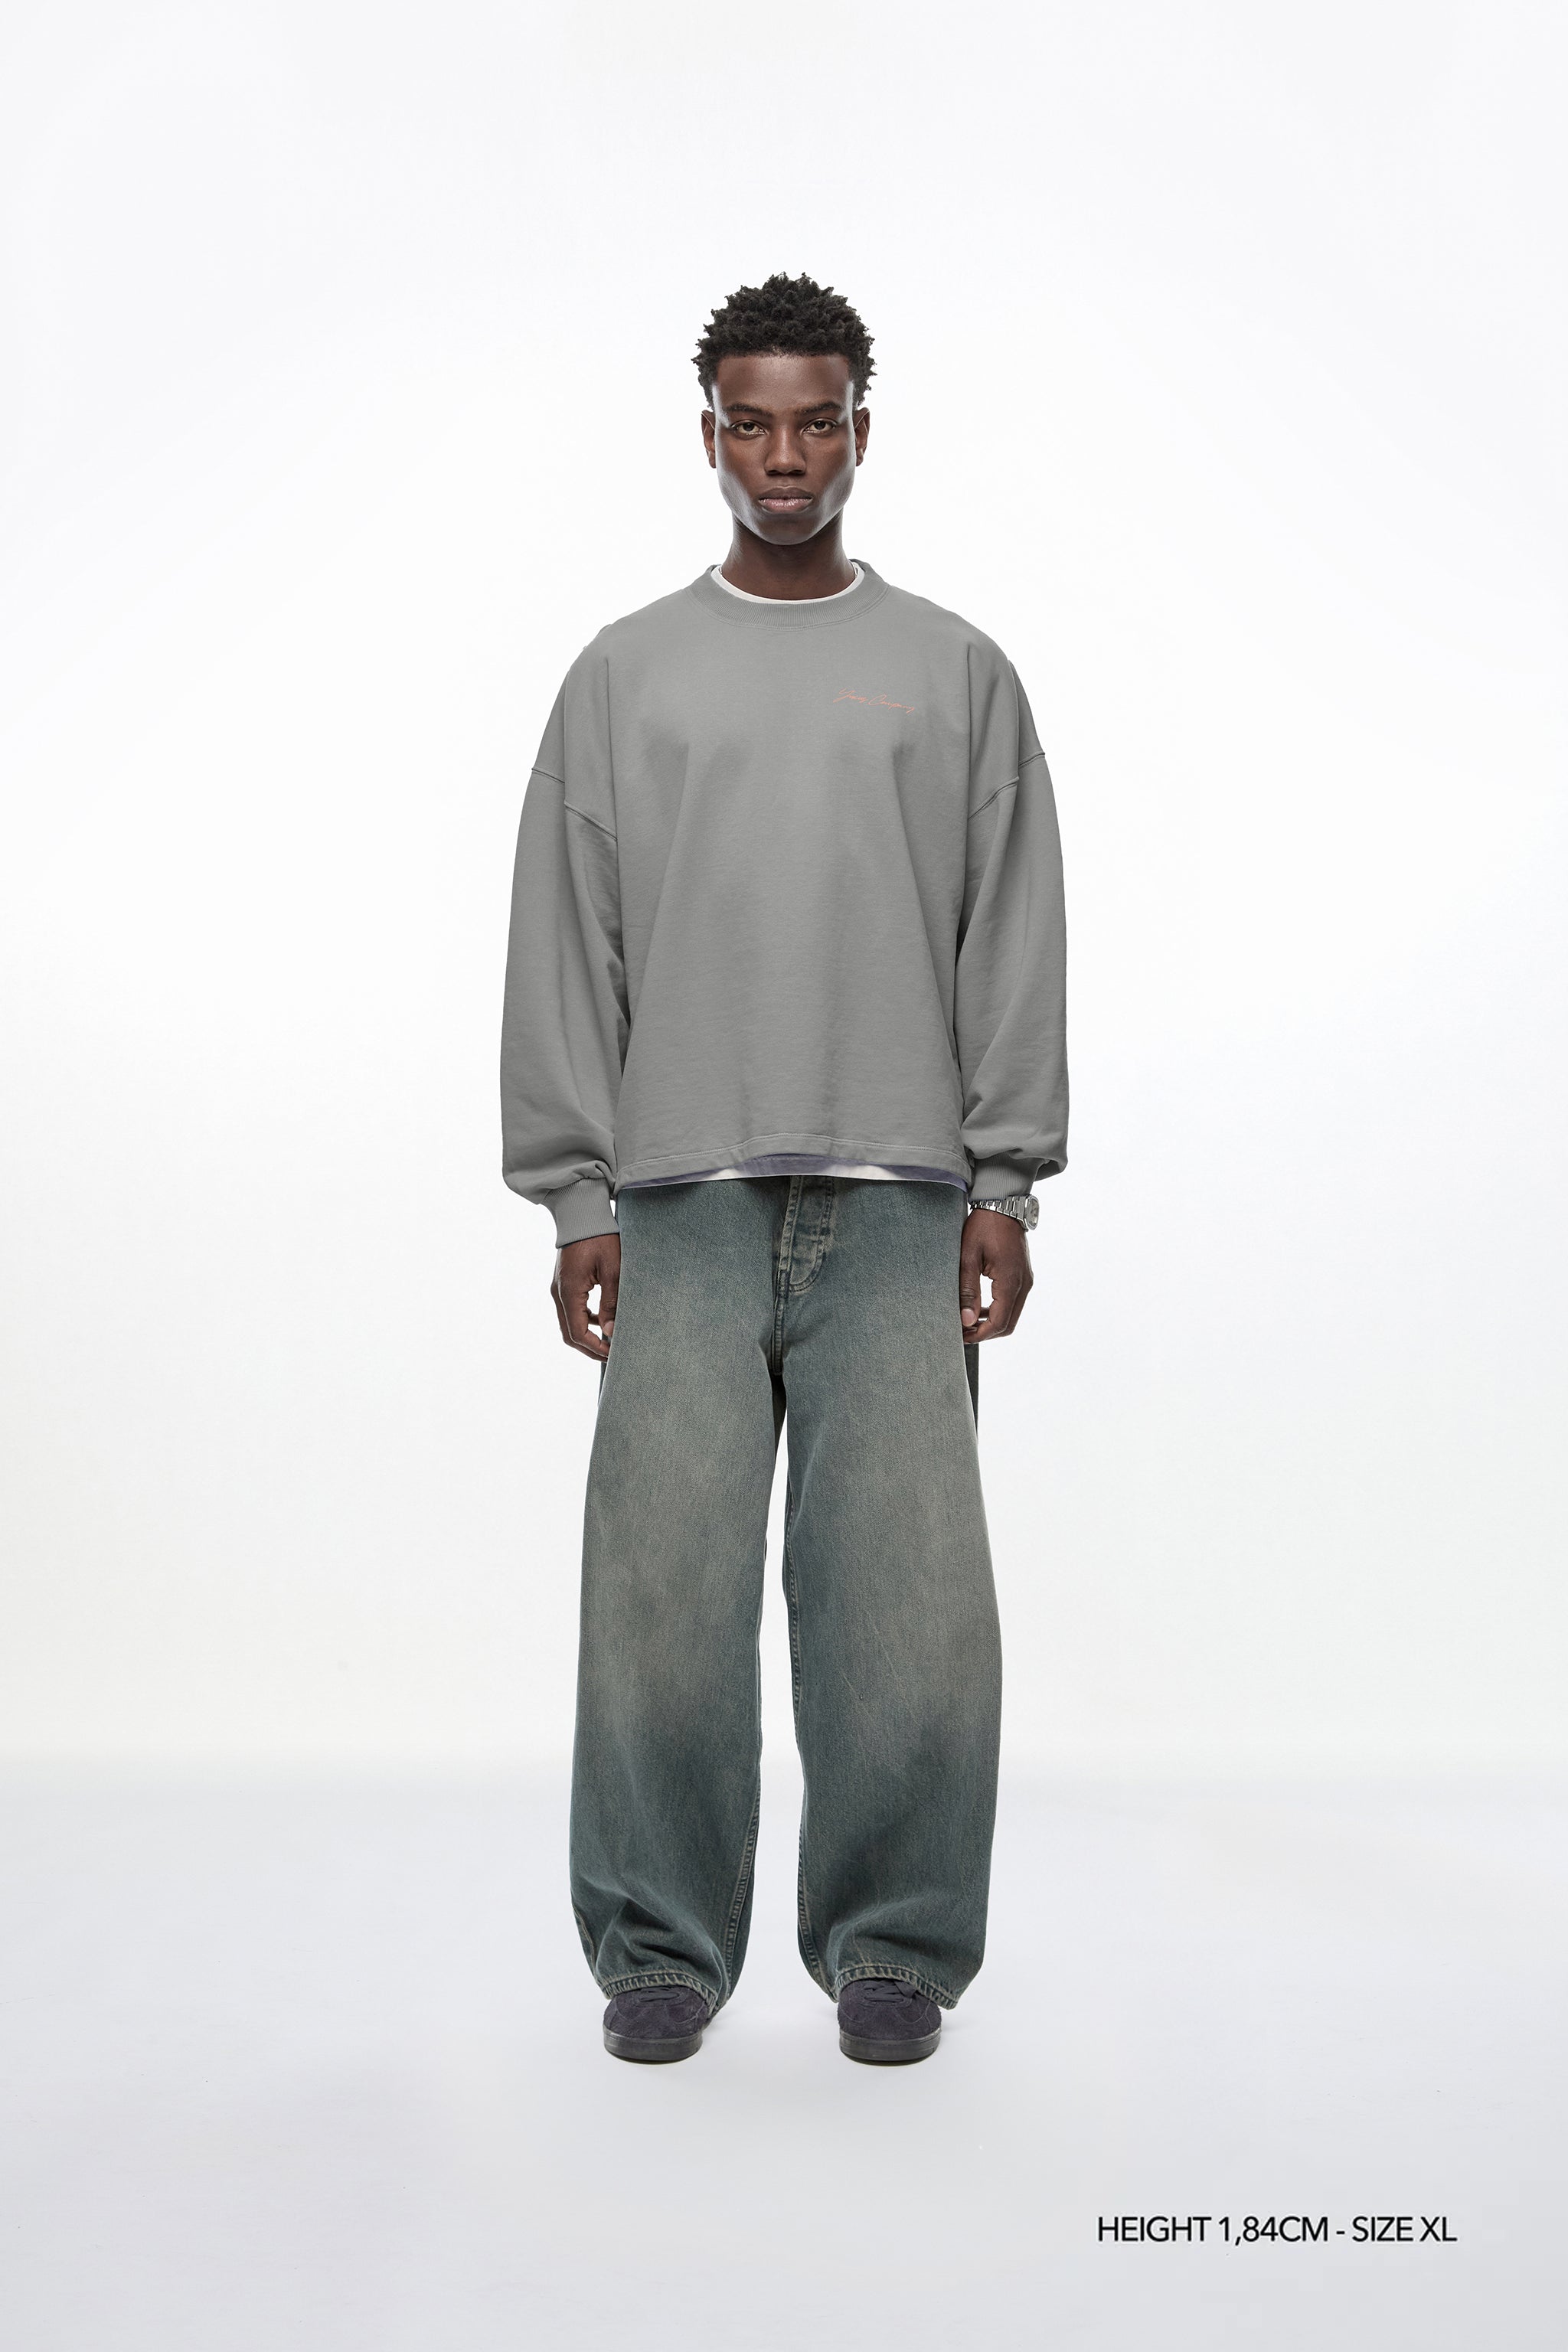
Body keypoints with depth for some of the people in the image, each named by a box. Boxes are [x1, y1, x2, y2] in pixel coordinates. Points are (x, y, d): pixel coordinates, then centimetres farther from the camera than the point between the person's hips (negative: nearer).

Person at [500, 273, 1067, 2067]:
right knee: (663, 1580, -2)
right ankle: (659, 1947, 13)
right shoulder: (625, 676, 11)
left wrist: (1003, 1189, -1)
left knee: (908, 1582, -2)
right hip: (682, 1201, 0)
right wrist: (578, 1198, 1)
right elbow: (564, 952, 8)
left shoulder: (956, 674, 11)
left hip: (900, 1206, 0)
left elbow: (1014, 950, 7)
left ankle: (896, 1944, 13)